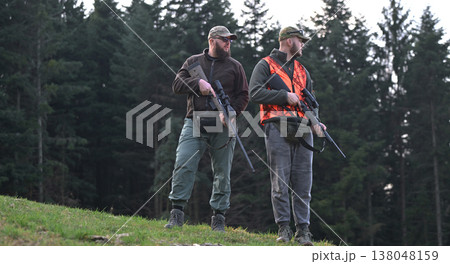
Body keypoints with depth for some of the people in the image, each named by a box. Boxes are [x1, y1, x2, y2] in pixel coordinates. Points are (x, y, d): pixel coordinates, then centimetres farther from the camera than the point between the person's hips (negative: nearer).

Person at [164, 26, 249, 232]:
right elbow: (177, 85, 4)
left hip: (222, 128, 1)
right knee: (183, 165, -13)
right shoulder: (193, 62, 14)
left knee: (222, 173, 2)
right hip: (194, 123, 0)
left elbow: (243, 96, 8)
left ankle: (218, 218, 10)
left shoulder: (235, 66, 13)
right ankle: (177, 213, -9)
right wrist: (198, 83, -13)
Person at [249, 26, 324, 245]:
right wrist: (285, 96, -10)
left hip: (302, 129, 5)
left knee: (303, 182, 1)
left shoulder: (302, 70, 26)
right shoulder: (265, 65, 7)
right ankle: (284, 228, -2)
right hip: (277, 128, -5)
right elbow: (255, 93, -6)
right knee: (280, 180, -6)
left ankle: (303, 230, 3)